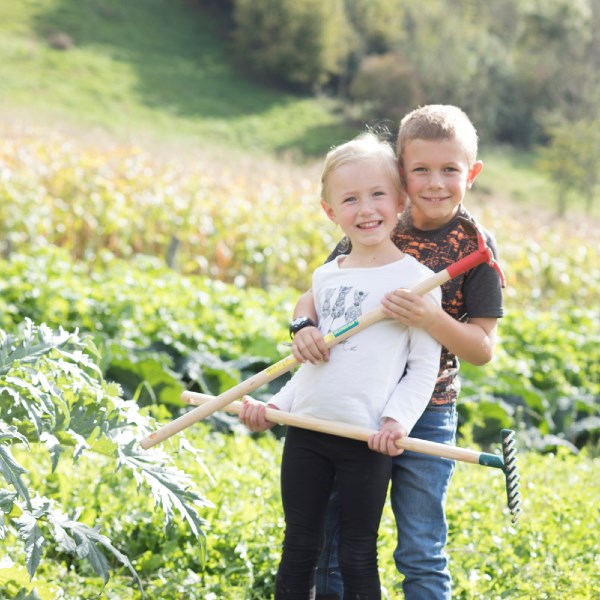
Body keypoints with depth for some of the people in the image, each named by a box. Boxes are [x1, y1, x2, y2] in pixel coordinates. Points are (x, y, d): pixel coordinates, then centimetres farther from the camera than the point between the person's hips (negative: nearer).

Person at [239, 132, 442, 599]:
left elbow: (424, 367, -6)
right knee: (299, 550, 13)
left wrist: (397, 419, -19)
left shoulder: (416, 279, -5)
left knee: (357, 558, 4)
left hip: (367, 440, -5)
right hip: (307, 433, 5)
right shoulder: (325, 277, 11)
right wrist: (277, 404, 9)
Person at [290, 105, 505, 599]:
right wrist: (304, 326, -17)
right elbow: (315, 295, 5)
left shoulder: (474, 245, -9)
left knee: (422, 556, 7)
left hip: (425, 414, -3)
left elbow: (483, 349, -11)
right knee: (333, 544, 15)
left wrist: (429, 317, -28)